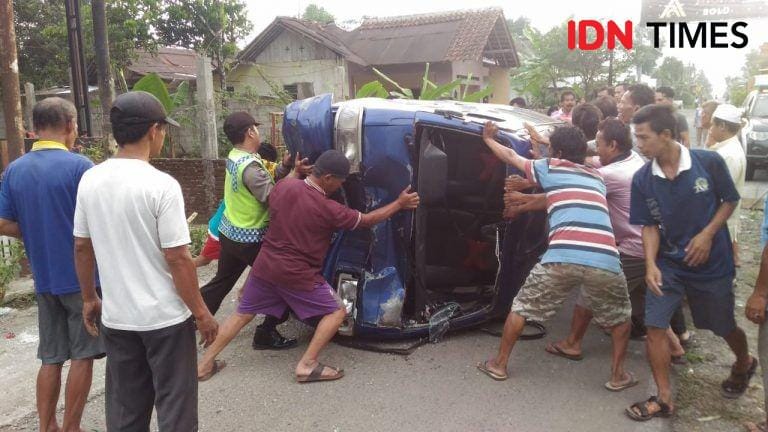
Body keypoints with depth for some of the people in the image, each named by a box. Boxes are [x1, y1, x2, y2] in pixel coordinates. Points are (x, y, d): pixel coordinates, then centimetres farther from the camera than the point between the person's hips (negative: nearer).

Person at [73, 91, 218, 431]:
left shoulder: (90, 180, 0)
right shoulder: (161, 185, -18)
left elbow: (81, 247, 8)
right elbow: (177, 258, -18)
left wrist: (89, 298, 21)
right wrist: (201, 313, -8)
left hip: (116, 317, 6)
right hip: (165, 317, -6)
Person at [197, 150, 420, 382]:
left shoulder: (284, 186, -4)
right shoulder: (328, 209, -17)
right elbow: (367, 220, -5)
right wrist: (400, 204, 7)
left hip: (266, 265, 6)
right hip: (298, 275, -6)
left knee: (243, 313, 20)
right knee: (337, 311, 7)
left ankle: (205, 364, 23)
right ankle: (307, 365, 1)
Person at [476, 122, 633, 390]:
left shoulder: (550, 168, 20)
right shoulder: (596, 178, 31)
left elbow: (511, 156, 35)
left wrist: (488, 139, 52)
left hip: (563, 257, -3)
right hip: (605, 260, 3)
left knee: (522, 307, 20)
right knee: (619, 317, 32)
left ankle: (499, 364, 29)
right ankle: (618, 374, 30)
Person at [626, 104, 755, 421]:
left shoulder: (709, 162, -17)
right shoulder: (642, 179, -10)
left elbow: (730, 200, -3)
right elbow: (649, 225, -4)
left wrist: (708, 234, -17)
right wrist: (651, 264, -17)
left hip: (712, 262, -2)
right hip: (668, 263, 2)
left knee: (723, 326, 17)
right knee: (655, 326, -5)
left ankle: (744, 363, 52)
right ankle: (664, 399, 11)